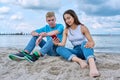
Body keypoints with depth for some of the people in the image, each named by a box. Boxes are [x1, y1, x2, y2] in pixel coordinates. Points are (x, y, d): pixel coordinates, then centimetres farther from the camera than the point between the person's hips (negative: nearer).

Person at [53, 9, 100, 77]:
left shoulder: (82, 28, -7)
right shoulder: (66, 31, 4)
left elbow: (92, 42, -10)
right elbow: (63, 44, -6)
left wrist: (90, 44, -34)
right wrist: (57, 44, -29)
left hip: (85, 49, -4)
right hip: (76, 51, 4)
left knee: (84, 43, -38)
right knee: (59, 49, -20)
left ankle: (93, 66, -65)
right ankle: (80, 61, -42)